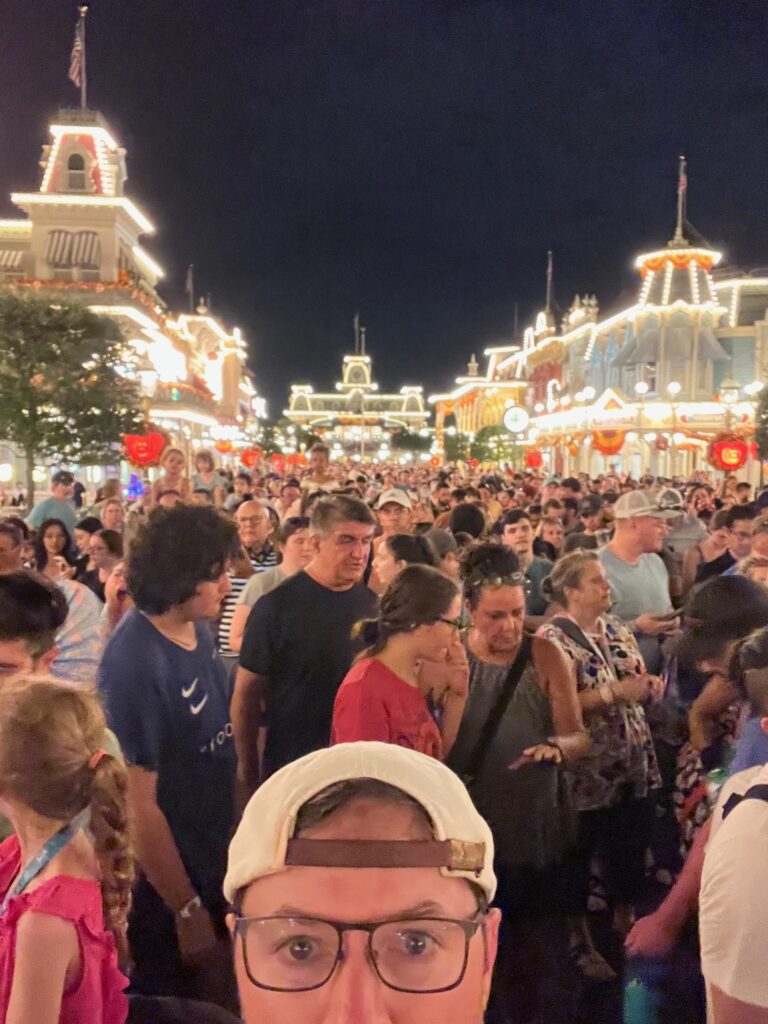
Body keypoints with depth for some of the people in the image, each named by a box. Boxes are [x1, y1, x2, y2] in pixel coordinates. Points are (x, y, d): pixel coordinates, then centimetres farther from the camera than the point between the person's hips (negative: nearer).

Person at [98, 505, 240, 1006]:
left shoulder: (198, 629, -4)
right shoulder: (134, 664, -29)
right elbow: (138, 804, -25)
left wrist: (241, 824, 11)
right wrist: (187, 910, -17)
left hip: (214, 863, 7)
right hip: (166, 887, -7)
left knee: (216, 998, 26)